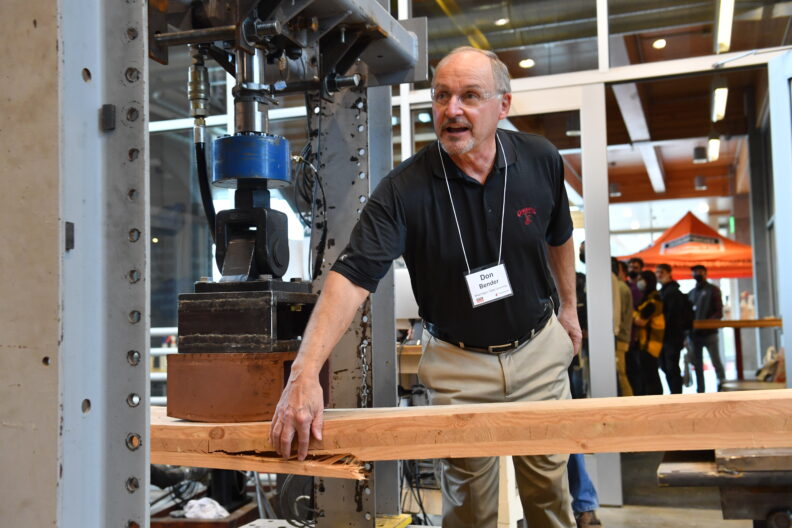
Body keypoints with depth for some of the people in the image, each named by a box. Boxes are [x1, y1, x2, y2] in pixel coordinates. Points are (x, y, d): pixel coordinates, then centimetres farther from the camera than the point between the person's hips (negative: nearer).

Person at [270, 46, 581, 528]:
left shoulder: (541, 161, -10)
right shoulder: (404, 190, -21)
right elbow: (352, 276, -31)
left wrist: (569, 307, 18)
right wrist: (305, 373, -43)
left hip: (539, 349, 2)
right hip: (458, 362, -2)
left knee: (549, 486, 16)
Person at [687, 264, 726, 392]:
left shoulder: (713, 290, 3)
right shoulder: (691, 293, 16)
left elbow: (719, 313, -5)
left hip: (709, 332, -4)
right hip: (694, 334, 4)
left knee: (716, 362, -6)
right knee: (697, 365, 6)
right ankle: (700, 392, 12)